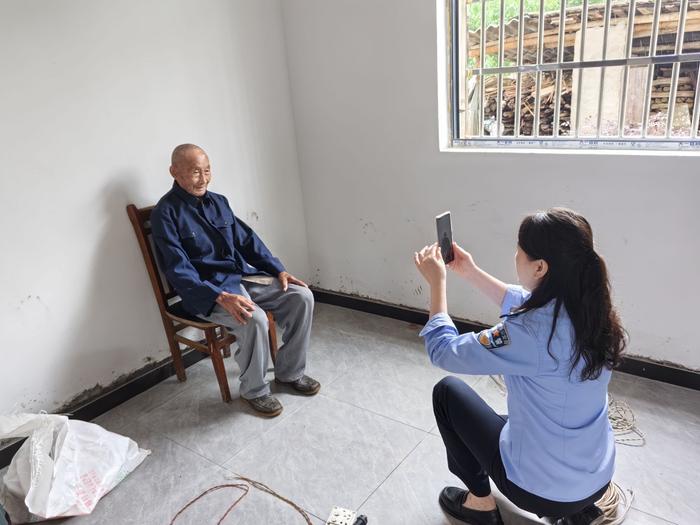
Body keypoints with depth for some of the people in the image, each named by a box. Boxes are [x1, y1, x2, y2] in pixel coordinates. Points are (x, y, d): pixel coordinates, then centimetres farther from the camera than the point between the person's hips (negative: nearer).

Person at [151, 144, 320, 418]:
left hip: (244, 275, 7)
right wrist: (221, 297, -31)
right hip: (206, 290, -7)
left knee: (302, 296, -10)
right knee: (254, 319, -34)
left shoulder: (218, 201, 11)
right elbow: (179, 272, -18)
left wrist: (278, 270, 0)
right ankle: (254, 390, -6)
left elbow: (247, 239, 13)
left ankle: (290, 372, 8)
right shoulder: (166, 213, -10)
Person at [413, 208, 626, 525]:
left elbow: (443, 351, -19)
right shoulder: (591, 309, -11)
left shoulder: (531, 334, -33)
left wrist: (437, 282, -8)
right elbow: (525, 306, 10)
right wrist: (471, 272, 10)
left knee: (447, 391, 8)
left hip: (542, 490, -7)